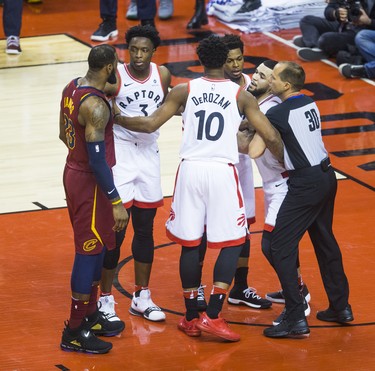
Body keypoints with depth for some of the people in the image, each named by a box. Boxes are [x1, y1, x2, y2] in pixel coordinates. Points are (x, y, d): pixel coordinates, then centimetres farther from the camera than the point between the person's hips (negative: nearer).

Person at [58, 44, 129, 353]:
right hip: (89, 182, -10)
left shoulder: (72, 87, 3)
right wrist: (116, 201, -22)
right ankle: (74, 332, 6)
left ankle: (90, 316, 32)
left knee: (95, 247, 21)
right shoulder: (96, 106, -26)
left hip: (74, 172, 10)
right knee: (89, 251, -1)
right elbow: (97, 160, -26)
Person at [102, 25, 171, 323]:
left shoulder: (162, 75, 0)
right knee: (115, 231, -4)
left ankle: (141, 298, 21)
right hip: (119, 155, -5)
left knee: (145, 230, 11)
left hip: (149, 155, 5)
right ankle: (106, 298, 7)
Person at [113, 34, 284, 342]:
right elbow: (272, 138, 0)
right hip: (223, 172, -2)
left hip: (190, 170, 2)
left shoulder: (184, 90, 3)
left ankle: (191, 318, 15)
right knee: (232, 244, 7)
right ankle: (212, 316, -3)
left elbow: (150, 124, 0)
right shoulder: (241, 95, 1)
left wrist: (115, 118, 15)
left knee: (190, 244, 10)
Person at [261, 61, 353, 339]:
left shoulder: (279, 113, -15)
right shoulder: (309, 104, 8)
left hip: (306, 183, -9)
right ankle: (340, 308, 32)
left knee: (280, 249, -6)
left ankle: (296, 321, -10)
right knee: (325, 243, 22)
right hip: (326, 176, 9)